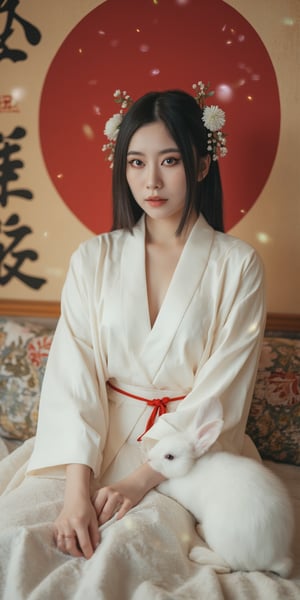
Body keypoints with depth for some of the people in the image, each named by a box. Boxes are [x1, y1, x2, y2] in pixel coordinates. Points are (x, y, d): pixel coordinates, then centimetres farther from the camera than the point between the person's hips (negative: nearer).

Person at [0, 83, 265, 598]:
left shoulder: (237, 265, -2)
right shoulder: (94, 259, 4)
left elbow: (221, 393, -7)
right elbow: (73, 375, -4)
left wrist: (141, 479, -16)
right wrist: (77, 486, -18)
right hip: (96, 440, 2)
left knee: (126, 542, -30)